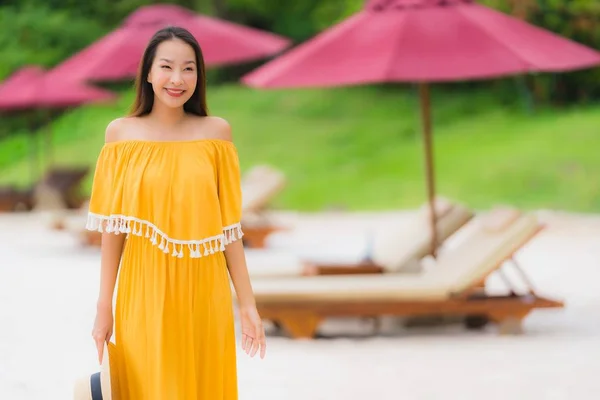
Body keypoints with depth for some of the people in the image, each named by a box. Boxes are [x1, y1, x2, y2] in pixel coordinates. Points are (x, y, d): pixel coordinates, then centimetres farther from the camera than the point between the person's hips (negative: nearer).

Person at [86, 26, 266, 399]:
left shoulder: (216, 132, 0)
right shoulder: (121, 133, -1)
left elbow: (229, 226, 1)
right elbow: (113, 228, 1)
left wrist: (247, 302, -1)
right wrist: (104, 306, -1)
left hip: (203, 292, 0)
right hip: (144, 292, 0)